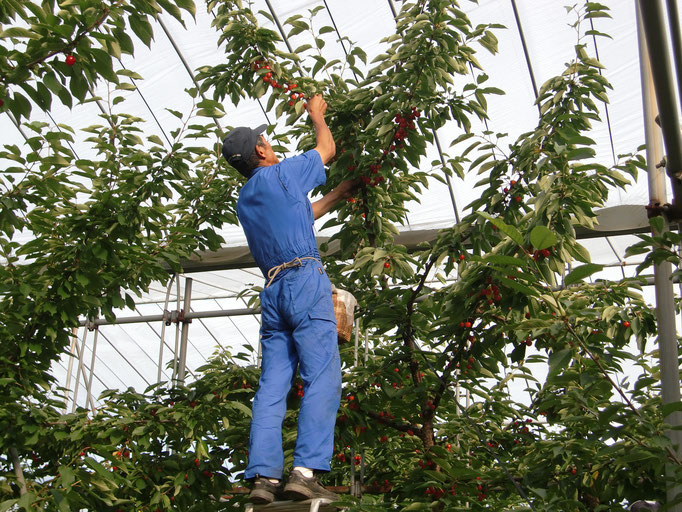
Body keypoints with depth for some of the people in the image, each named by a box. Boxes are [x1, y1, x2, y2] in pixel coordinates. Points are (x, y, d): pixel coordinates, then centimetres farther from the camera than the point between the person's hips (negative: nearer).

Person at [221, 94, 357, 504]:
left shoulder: (245, 200, 22)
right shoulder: (281, 174, 3)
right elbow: (327, 149, 20)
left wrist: (339, 194, 41)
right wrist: (317, 114, 38)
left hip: (273, 292, 7)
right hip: (305, 281, -7)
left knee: (273, 385, 1)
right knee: (322, 378, -11)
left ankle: (264, 476, -6)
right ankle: (306, 472, -21)